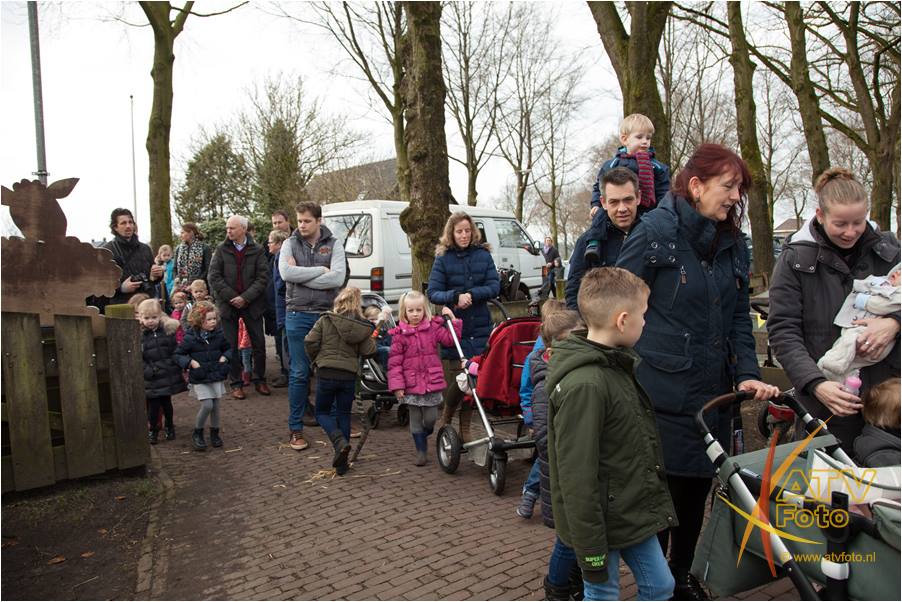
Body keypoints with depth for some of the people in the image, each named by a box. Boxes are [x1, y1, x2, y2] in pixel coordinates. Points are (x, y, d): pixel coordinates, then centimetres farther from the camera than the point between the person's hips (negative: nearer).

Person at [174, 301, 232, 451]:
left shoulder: (219, 335, 0)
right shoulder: (190, 338, -9)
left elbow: (228, 348, 17)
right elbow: (178, 355, -1)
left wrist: (225, 357, -2)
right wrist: (190, 362, -15)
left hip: (216, 376, 3)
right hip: (199, 378, -3)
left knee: (216, 406, 8)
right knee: (207, 405, -12)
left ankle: (214, 433, 28)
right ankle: (197, 433, 11)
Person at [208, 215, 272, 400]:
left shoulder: (257, 250, 0)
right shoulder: (221, 250, 2)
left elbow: (263, 277, -6)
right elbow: (214, 276, -3)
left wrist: (245, 297, -16)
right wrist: (232, 297, -12)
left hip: (252, 304, 0)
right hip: (228, 304, 1)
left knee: (259, 343, 4)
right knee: (231, 346, 5)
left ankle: (259, 380, 20)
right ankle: (236, 383, 16)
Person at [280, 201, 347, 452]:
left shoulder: (333, 245, 1)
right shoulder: (290, 244, 4)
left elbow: (338, 278, -14)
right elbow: (286, 272, -14)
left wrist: (301, 275, -13)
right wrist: (321, 270, -13)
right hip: (298, 315, 0)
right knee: (299, 373, 3)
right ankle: (295, 428, 14)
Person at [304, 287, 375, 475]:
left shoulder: (325, 320, -5)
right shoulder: (362, 327, -1)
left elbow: (310, 341, -9)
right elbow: (369, 351, -5)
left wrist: (314, 360, 9)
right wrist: (370, 336, 16)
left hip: (326, 373, -2)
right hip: (349, 375, 2)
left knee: (322, 412, 16)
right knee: (344, 414, 14)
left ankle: (339, 441, -12)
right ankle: (341, 463, 15)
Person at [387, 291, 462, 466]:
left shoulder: (433, 328, 3)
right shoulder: (399, 334, -4)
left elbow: (450, 339, -2)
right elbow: (394, 362, -6)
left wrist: (452, 319, -8)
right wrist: (397, 385, -11)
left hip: (432, 382, 1)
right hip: (411, 385, -1)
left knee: (431, 418, 5)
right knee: (416, 420, 9)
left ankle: (423, 437, 37)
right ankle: (421, 451, 24)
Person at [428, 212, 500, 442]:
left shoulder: (483, 255, 6)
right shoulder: (443, 259, 1)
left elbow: (494, 286, -1)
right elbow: (433, 293, -5)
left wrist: (471, 295, -16)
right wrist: (456, 296, -22)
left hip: (480, 327, 2)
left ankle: (465, 428, 20)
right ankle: (446, 419, 23)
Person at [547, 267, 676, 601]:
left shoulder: (616, 364, 4)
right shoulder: (584, 386, -28)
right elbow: (577, 478, -26)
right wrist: (590, 551, -19)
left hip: (634, 512, 9)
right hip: (603, 522, -9)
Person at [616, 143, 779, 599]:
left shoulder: (733, 243, 8)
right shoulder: (656, 232, -12)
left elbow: (739, 316, 11)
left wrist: (747, 373, -1)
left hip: (714, 391, 6)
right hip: (664, 392, -6)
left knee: (698, 487, 18)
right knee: (662, 489, 6)